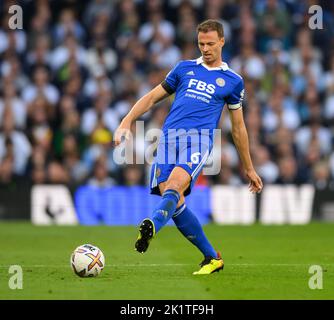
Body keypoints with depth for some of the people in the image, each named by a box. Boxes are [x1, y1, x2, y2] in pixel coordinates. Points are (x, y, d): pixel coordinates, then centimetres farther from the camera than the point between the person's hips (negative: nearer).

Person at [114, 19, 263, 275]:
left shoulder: (232, 80, 15)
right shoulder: (185, 68, 21)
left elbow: (238, 127, 22)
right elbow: (153, 97, 24)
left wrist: (249, 169, 25)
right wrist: (127, 122, 9)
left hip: (199, 138, -3)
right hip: (169, 137, 3)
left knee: (174, 186, -29)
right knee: (174, 202, -11)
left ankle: (151, 227, -56)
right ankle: (212, 258, 2)